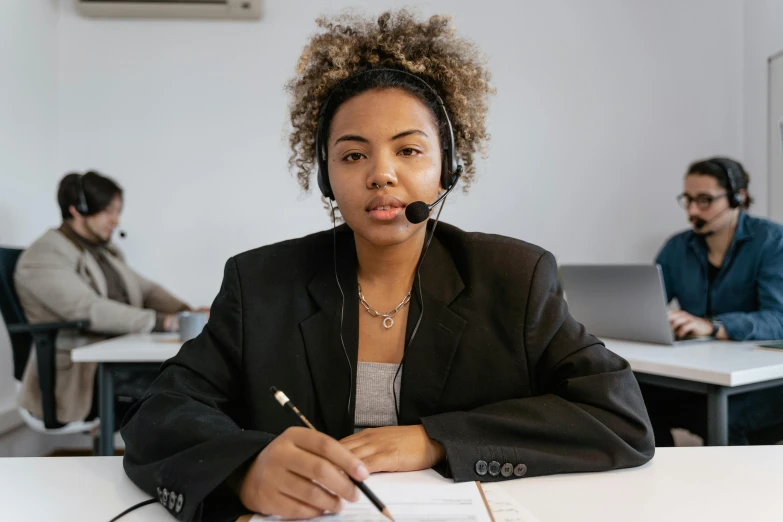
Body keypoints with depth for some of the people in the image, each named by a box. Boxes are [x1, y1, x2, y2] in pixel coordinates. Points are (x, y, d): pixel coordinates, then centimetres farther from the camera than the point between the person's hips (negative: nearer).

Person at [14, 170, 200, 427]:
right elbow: (89, 309, -22)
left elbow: (145, 289, 15)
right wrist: (160, 321, -27)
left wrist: (186, 313, -6)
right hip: (76, 377, -8)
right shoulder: (44, 256, -9)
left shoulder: (105, 251, 19)